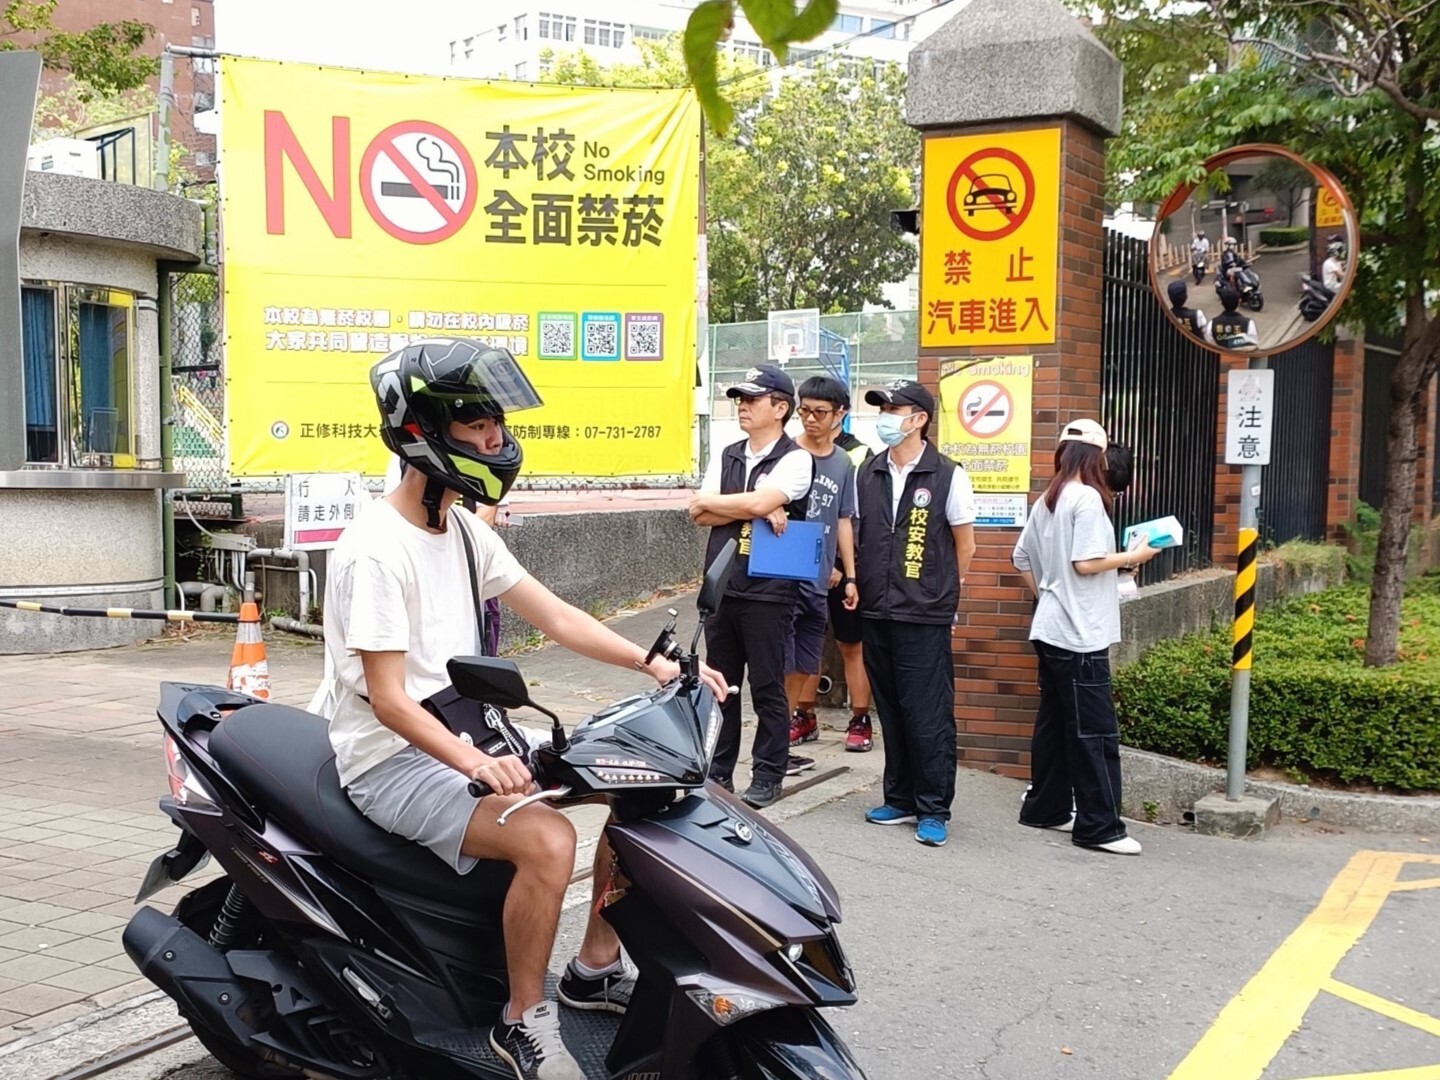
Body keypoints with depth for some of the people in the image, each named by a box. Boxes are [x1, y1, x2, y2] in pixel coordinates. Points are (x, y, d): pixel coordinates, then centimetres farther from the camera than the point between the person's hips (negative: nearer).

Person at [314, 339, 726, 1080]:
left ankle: (594, 968, 13)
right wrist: (472, 762, -40)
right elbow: (387, 699, -23)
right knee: (546, 839, -30)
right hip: (393, 757, -9)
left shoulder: (464, 531, 7)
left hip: (466, 733, 9)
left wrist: (654, 664, -6)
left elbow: (554, 615, 6)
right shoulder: (376, 551, -20)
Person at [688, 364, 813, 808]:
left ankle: (767, 776, 12)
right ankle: (718, 771, 21)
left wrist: (710, 501, -5)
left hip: (767, 592, -6)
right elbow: (700, 515, 2)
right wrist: (756, 511, -11)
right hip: (721, 588, 6)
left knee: (767, 689, 2)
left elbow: (759, 502, -21)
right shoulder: (726, 457, 14)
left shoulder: (795, 459, -4)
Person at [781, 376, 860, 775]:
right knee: (782, 661, -4)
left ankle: (803, 717, 30)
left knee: (809, 659, 14)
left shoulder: (844, 464, 9)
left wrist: (849, 576, 11)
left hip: (819, 578, 4)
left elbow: (843, 522, 13)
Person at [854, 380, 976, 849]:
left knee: (928, 716, -2)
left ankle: (934, 810, 8)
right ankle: (901, 799, 24)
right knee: (891, 712, 13)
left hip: (925, 617, -5)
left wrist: (939, 592, 6)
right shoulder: (868, 473, 8)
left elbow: (965, 546, 2)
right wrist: (854, 579, 7)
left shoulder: (947, 475, -6)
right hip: (875, 612, 5)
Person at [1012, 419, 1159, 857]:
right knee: (1095, 731, -4)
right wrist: (1133, 557, -7)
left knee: (1054, 722, 15)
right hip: (1080, 636, -9)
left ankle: (1046, 808, 22)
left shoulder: (1047, 500, 11)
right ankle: (1099, 826, 0)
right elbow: (1086, 563, -20)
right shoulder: (1087, 498, -14)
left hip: (1050, 630, 9)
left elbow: (1021, 559, 16)